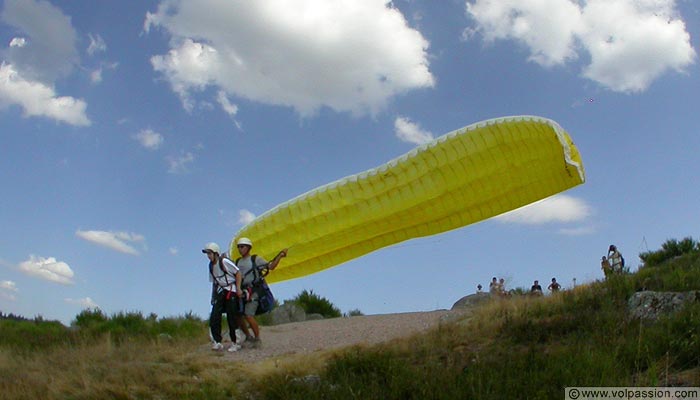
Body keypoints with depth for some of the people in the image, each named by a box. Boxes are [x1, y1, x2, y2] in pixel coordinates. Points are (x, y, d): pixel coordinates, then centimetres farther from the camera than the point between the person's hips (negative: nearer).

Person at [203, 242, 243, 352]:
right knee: (214, 317, -6)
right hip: (220, 291, 7)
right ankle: (217, 342, -1)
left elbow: (238, 273, -10)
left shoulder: (224, 262, -14)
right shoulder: (211, 266, 8)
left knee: (232, 317, -5)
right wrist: (213, 296, 16)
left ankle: (235, 343, 5)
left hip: (231, 290, -7)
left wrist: (238, 288, -13)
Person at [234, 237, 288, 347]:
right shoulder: (237, 262, 18)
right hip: (241, 291, 6)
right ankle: (248, 336, 19)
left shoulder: (255, 259, 3)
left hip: (253, 290, -6)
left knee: (249, 316, -16)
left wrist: (280, 256, -9)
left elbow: (270, 266, -2)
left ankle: (257, 338, 1)